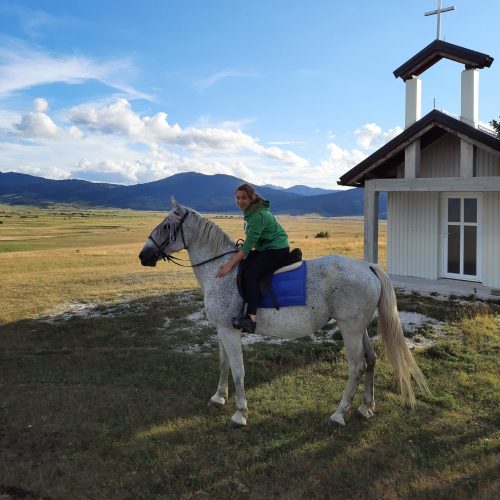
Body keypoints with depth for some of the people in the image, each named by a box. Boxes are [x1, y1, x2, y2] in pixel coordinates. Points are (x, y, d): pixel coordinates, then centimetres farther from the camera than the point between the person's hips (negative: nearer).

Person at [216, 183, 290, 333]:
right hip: (263, 248, 10)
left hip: (277, 250, -10)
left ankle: (250, 319, -32)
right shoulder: (250, 211, 7)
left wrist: (230, 264, -28)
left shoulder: (259, 215, -23)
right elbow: (251, 241, 16)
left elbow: (248, 244, -26)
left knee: (250, 274, -26)